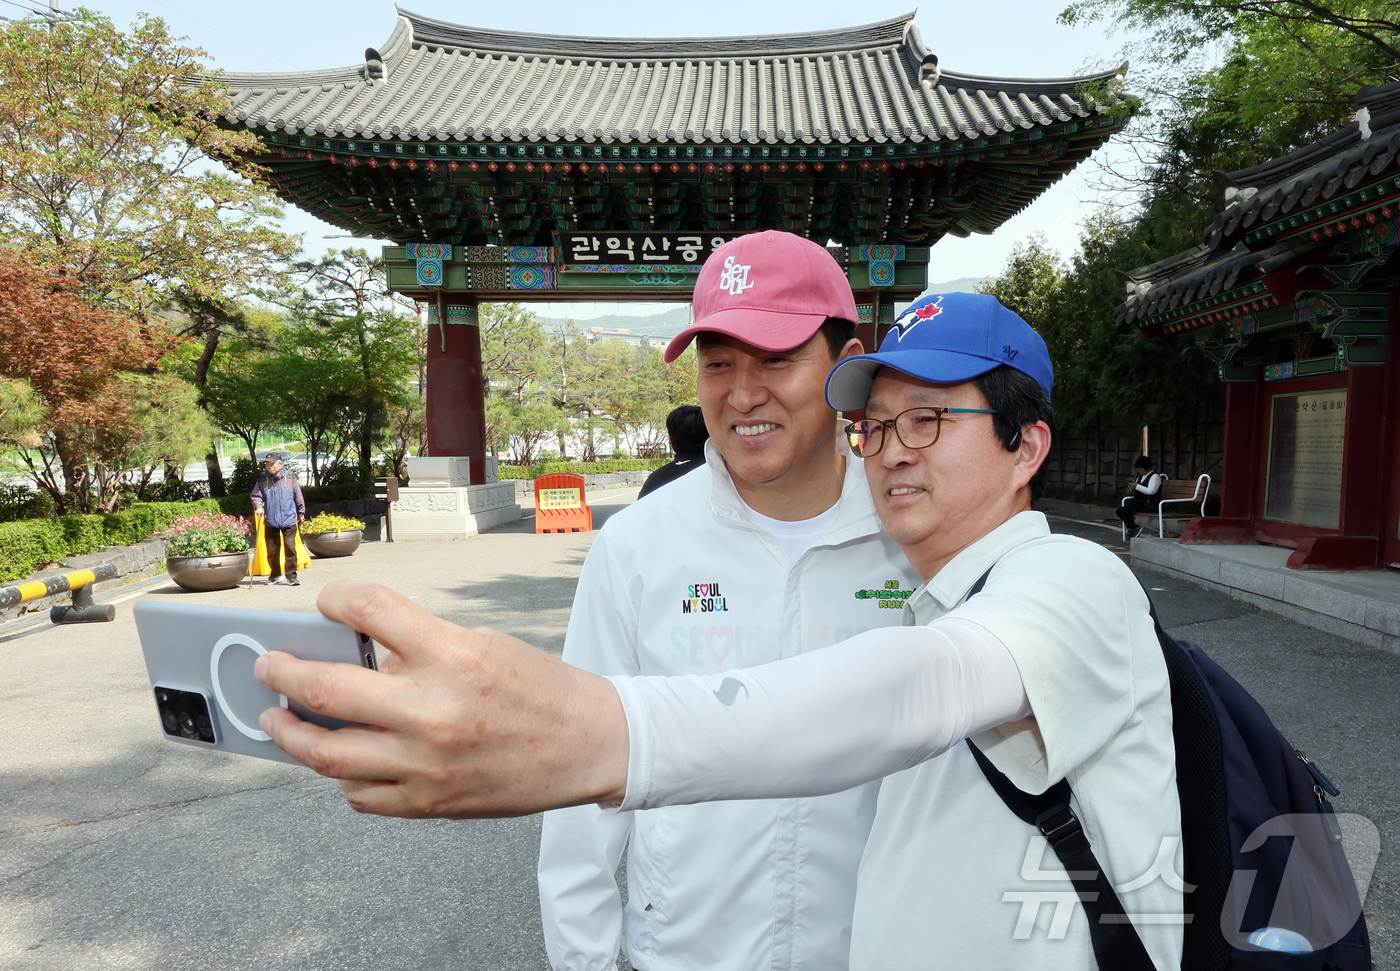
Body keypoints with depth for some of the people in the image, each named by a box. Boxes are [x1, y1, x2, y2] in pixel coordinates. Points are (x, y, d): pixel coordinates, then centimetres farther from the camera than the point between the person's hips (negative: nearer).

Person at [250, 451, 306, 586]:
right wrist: (258, 507, -15)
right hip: (270, 521, 2)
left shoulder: (290, 478, -2)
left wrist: (301, 513, 11)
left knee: (290, 548, -8)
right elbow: (256, 496, 5)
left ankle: (291, 576, 0)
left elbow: (299, 497, 6)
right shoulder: (262, 480, 0)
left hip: (289, 520, -2)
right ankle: (276, 574, 26)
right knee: (272, 550, 10)